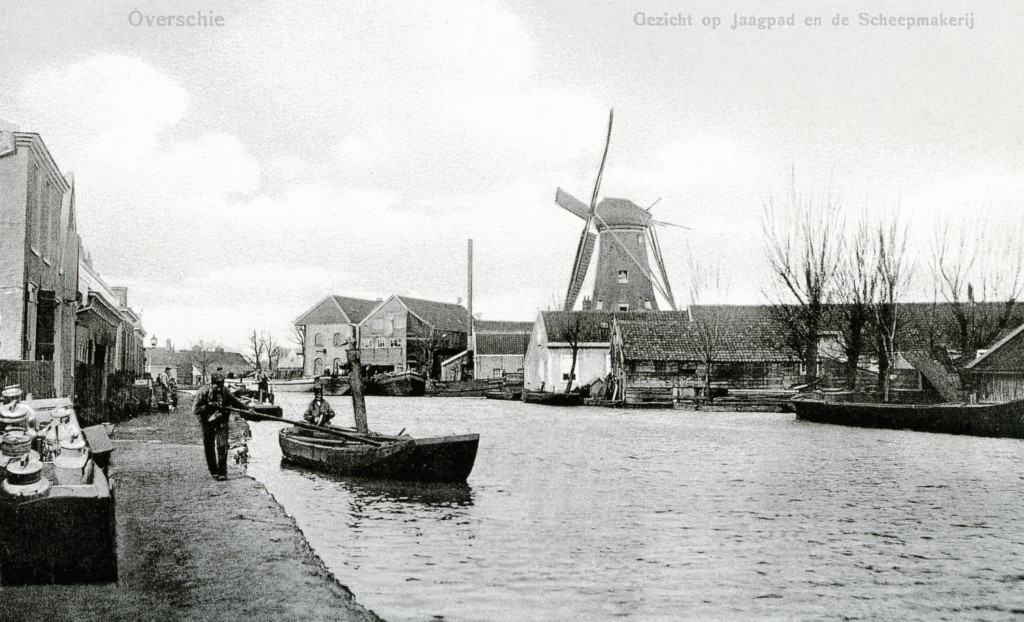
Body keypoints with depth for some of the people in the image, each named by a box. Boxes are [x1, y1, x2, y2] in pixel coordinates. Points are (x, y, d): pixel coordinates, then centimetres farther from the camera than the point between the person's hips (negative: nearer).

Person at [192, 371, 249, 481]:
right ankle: (214, 472, 19)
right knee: (209, 449, 4)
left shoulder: (225, 392, -6)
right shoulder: (203, 392, -14)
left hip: (221, 423, 1)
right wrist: (209, 406, -24)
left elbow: (236, 402, 11)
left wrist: (247, 409, 8)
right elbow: (195, 410, -17)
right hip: (208, 423, -1)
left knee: (222, 446, -12)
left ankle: (222, 472, -8)